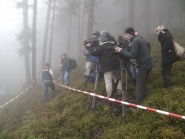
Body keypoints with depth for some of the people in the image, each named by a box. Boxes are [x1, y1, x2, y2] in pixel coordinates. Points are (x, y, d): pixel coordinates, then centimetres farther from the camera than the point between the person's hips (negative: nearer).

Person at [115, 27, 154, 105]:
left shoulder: (135, 41, -14)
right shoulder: (139, 39, 17)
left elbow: (133, 55, -21)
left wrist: (121, 50, -15)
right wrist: (137, 62, 17)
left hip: (143, 66, -10)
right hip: (148, 64, 10)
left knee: (139, 86, -4)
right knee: (142, 83, 25)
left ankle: (138, 104, -1)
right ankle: (145, 96, 38)